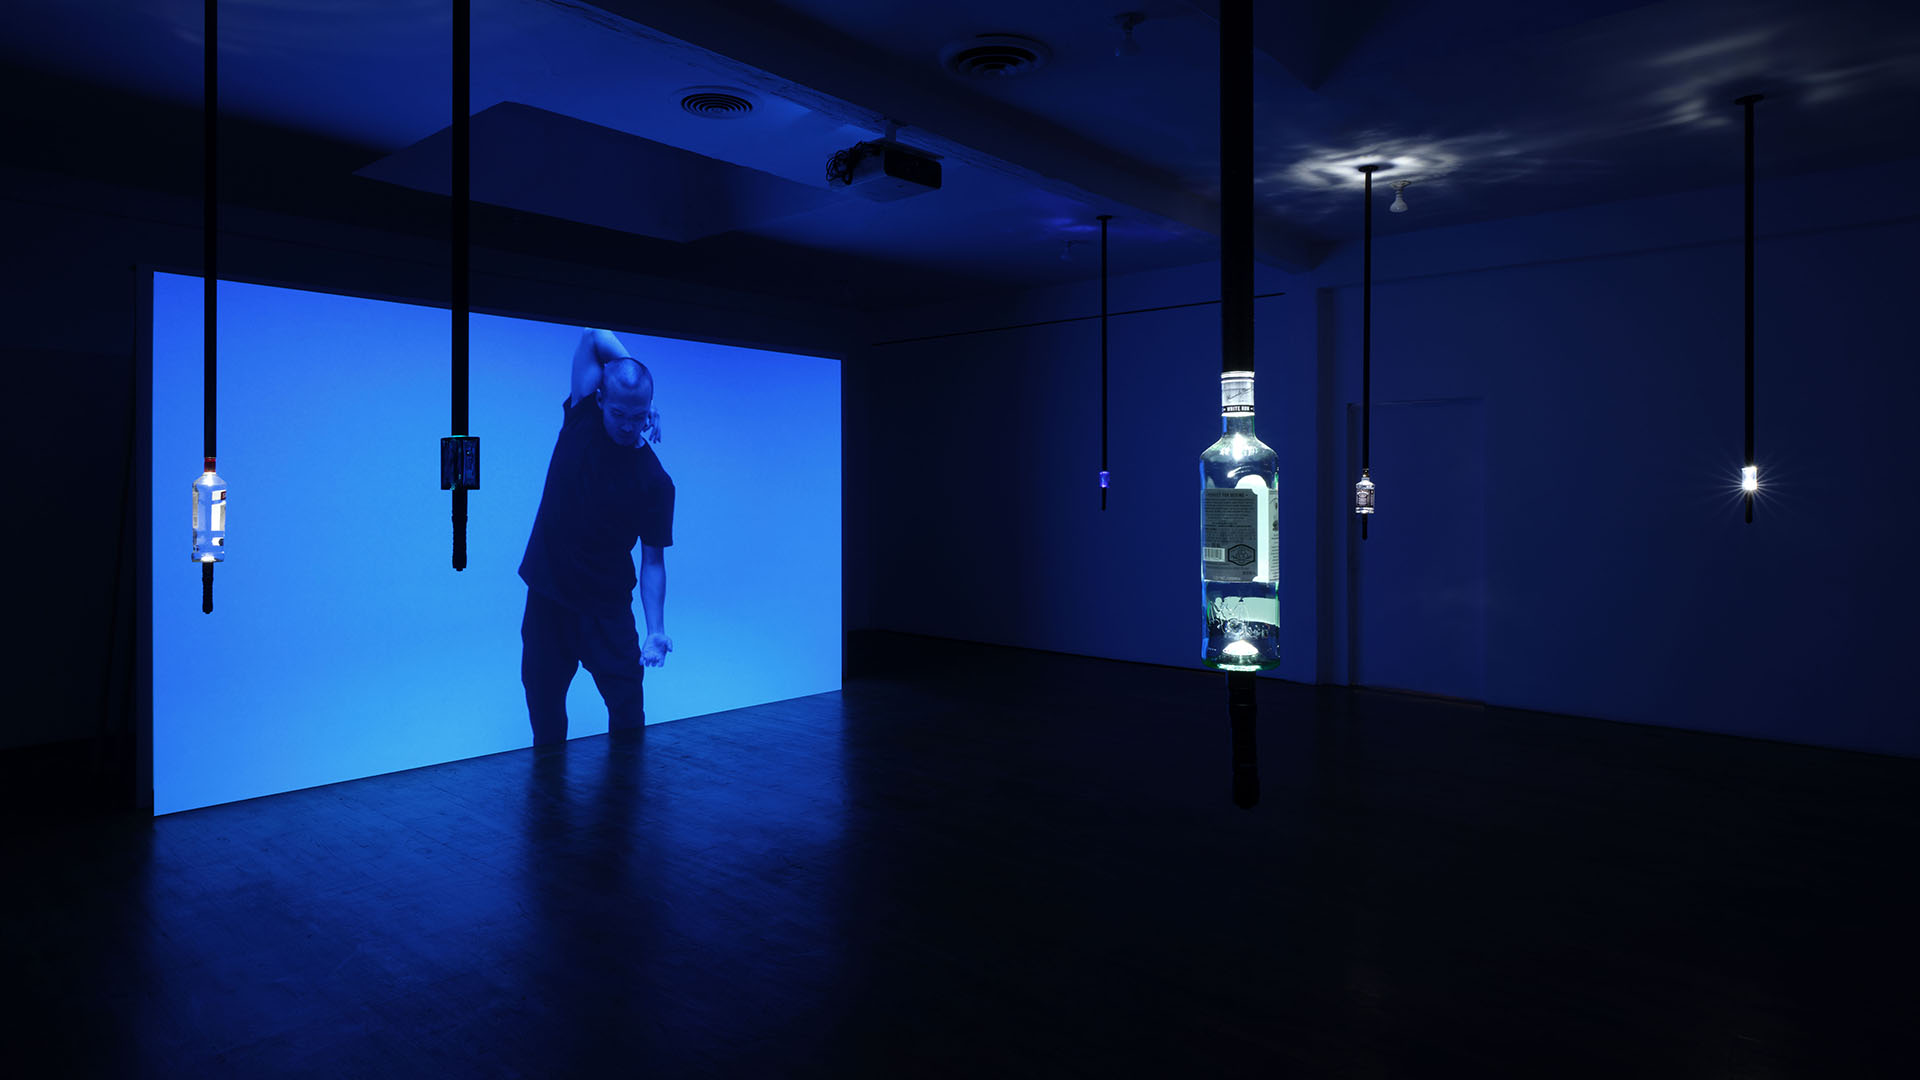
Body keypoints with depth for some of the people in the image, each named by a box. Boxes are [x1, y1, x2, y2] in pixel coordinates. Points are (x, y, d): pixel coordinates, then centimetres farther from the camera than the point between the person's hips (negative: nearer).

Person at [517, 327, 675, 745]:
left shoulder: (655, 482, -13)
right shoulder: (581, 418, -7)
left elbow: (653, 561, -10)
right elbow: (595, 336, -6)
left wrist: (655, 629, -20)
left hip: (607, 606, -2)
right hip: (547, 597, 2)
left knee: (628, 713, -1)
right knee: (543, 705, 10)